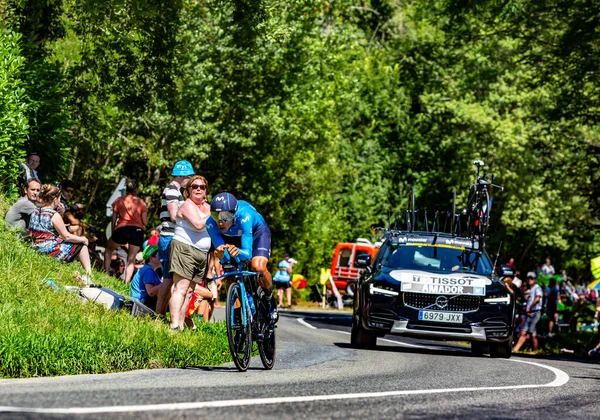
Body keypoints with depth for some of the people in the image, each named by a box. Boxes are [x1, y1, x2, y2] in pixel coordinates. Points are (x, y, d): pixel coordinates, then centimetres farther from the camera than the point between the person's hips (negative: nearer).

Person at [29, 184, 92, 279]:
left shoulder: (35, 212, 4)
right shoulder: (54, 215, -19)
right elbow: (67, 236, -13)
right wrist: (83, 239, 3)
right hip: (51, 252, -8)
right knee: (81, 245, 12)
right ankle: (89, 274, 11)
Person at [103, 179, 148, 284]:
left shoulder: (119, 200, 10)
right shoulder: (141, 202, 9)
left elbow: (114, 220, 9)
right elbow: (145, 222, 6)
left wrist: (113, 232, 17)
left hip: (122, 229, 0)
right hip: (138, 230, 0)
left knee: (108, 250, 23)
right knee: (131, 259, 4)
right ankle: (126, 282, -7)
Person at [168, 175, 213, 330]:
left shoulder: (207, 207, 18)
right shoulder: (188, 205, -7)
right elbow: (198, 224, -22)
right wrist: (211, 214, -10)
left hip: (202, 254, 8)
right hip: (184, 249, -8)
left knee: (189, 291, 6)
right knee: (181, 288, -15)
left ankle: (181, 324, 7)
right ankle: (174, 325, -22)